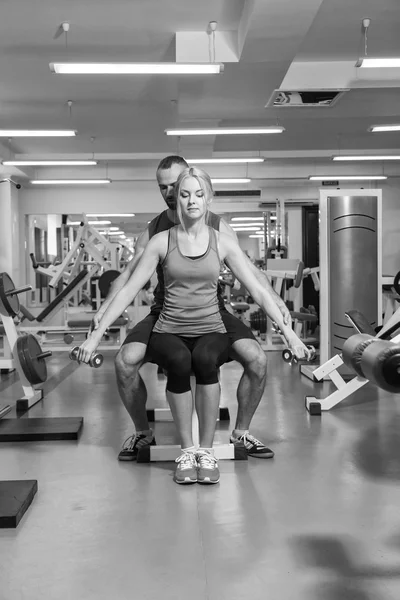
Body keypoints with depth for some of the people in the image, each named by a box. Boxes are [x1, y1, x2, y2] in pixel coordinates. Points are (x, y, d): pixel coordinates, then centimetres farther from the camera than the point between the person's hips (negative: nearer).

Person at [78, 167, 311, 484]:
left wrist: (289, 333, -6)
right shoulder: (161, 241, 1)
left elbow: (258, 291, 1)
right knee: (179, 361, -35)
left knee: (205, 358, -35)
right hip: (169, 330, 0)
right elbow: (129, 290, 1)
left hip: (211, 330, 0)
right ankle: (187, 449, -15)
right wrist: (97, 334, -5)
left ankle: (207, 449, -17)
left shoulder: (223, 243, 3)